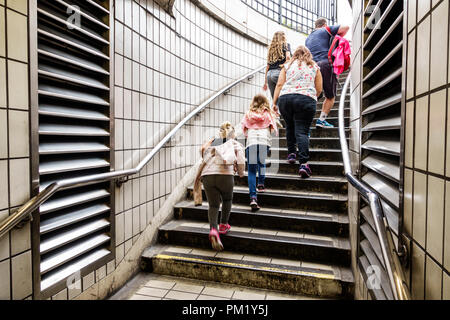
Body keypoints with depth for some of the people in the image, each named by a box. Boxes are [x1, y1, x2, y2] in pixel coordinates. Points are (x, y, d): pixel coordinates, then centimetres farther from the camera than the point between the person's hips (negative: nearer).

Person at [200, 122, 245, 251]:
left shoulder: (211, 143, 27)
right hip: (225, 174, -2)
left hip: (207, 174, 2)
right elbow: (241, 162, 4)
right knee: (227, 199, 26)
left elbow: (204, 160, 18)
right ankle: (223, 226, 32)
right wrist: (241, 173, 21)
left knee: (213, 204, 12)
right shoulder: (235, 144, 17)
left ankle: (213, 229, -11)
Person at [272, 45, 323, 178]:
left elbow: (279, 84, 8)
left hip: (285, 98, 1)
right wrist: (312, 98, 34)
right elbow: (319, 89, 17)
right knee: (302, 131, -6)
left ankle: (291, 153, 24)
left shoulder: (288, 65, 18)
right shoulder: (315, 67, 19)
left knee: (290, 127, 21)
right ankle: (303, 163, -17)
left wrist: (274, 102, 7)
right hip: (306, 99, -1)